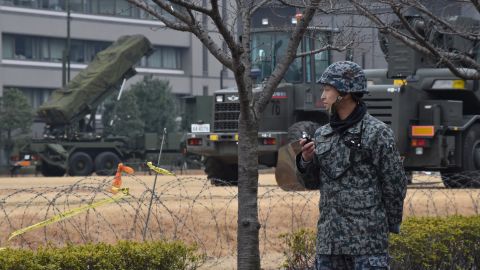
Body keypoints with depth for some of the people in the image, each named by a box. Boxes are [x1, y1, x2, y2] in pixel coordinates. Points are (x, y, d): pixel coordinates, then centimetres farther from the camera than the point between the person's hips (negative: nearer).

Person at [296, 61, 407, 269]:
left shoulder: (377, 132, -7)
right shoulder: (322, 135, 11)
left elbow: (394, 184, -4)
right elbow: (312, 182, 17)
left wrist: (391, 226, 2)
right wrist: (306, 160, -3)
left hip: (367, 238, -6)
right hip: (329, 237, 6)